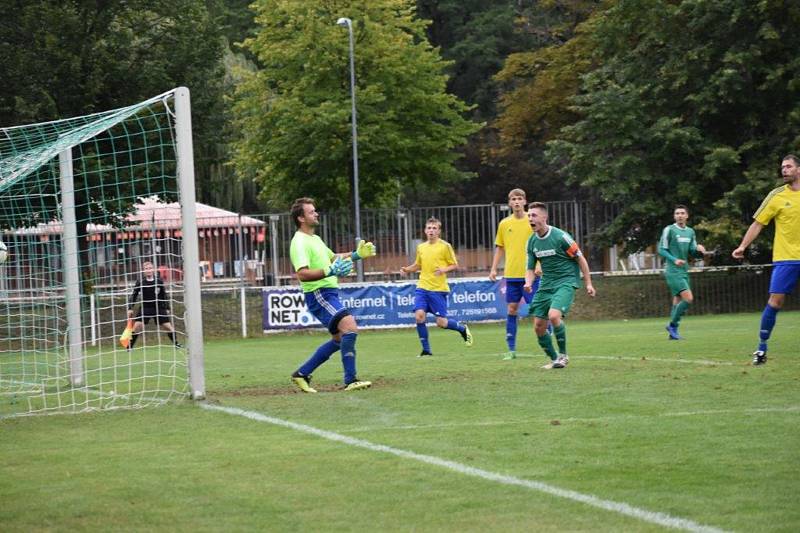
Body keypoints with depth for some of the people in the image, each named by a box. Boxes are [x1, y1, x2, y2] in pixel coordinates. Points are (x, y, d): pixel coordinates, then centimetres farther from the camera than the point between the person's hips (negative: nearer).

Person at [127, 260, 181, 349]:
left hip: (159, 308, 1)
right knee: (137, 326, -15)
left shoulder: (159, 281, -1)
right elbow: (134, 295, -1)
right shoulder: (140, 282, -5)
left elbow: (164, 295, 9)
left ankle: (176, 343, 17)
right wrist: (130, 308, -8)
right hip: (145, 308, -1)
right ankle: (129, 347, -5)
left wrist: (167, 308, 10)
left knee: (168, 326, -1)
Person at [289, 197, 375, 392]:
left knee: (339, 339, 13)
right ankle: (350, 380, -23)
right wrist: (330, 271, -34)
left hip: (329, 293, 11)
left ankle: (302, 374, 20)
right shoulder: (300, 242, -14)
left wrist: (356, 255, 22)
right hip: (318, 294, -11)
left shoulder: (314, 238, 18)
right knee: (350, 327, -23)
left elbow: (332, 257, 35)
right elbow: (302, 274, -26)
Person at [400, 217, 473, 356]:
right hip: (422, 288, 4)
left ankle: (463, 328, 27)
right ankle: (426, 349, -3)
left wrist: (444, 269, -19)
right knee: (419, 316, -14)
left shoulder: (445, 246, -3)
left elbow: (455, 265, 0)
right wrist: (407, 269, 5)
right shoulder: (421, 247, 10)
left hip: (439, 289, -4)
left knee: (441, 322, -4)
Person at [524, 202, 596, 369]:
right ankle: (554, 360, 19)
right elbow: (530, 267, 12)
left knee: (554, 315, -28)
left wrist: (588, 283, -4)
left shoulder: (560, 236, -14)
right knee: (538, 327, 0)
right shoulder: (532, 241, 4)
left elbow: (580, 259, -5)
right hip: (546, 285, 7)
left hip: (566, 282, -7)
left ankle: (563, 355, -8)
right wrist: (528, 282, -10)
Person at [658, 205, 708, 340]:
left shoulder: (690, 232, 13)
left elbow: (692, 252, 16)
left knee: (678, 301, 8)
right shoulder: (669, 230, -6)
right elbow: (661, 250, -7)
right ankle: (672, 325, -5)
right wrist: (674, 260, -20)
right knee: (688, 298, -17)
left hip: (684, 272, 7)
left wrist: (699, 250, -7)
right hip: (673, 272, -7)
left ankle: (673, 332, 13)